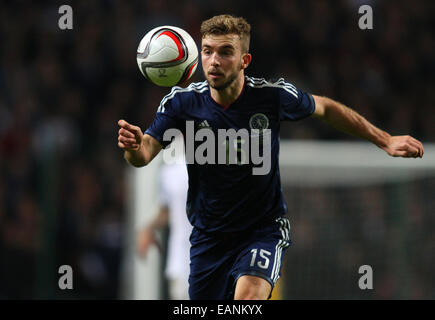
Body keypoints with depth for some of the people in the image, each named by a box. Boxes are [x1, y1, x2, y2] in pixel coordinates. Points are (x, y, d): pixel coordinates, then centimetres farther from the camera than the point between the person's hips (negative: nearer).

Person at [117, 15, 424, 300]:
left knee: (248, 296, -29)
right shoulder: (182, 102, -11)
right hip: (208, 236, 2)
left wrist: (385, 141, 9)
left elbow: (324, 108, 6)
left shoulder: (273, 96, -13)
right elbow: (145, 154, -18)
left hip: (264, 230, -2)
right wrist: (134, 146, -43)